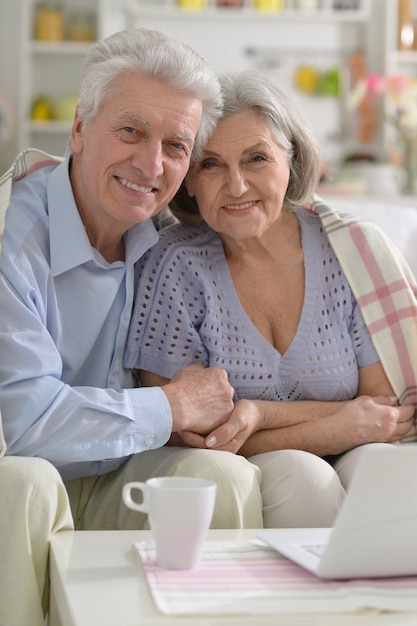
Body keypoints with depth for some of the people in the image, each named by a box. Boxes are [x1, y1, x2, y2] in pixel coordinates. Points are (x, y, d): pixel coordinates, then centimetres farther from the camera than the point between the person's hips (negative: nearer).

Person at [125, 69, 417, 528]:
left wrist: (258, 414, -20)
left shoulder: (353, 249, -1)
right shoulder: (177, 265, -6)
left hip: (351, 472, 2)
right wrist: (345, 423, -16)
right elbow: (177, 433, -8)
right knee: (298, 474, -31)